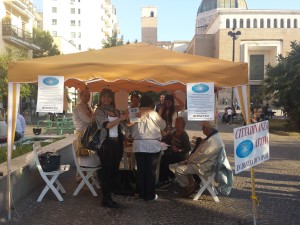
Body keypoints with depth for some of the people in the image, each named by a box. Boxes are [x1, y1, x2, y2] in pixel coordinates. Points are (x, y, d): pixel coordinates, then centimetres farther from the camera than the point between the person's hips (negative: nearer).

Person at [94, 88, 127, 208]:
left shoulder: (116, 111, 14)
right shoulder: (99, 111, -2)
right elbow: (106, 125, -18)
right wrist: (119, 119, -28)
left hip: (117, 143, 6)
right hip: (106, 144, -6)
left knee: (114, 170, 9)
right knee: (107, 170, -2)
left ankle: (107, 194, 20)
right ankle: (106, 199, 5)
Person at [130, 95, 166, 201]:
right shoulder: (154, 114, -5)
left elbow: (132, 130, 7)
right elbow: (163, 125, 11)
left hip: (138, 145, 3)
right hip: (152, 145, -3)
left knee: (140, 170, 9)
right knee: (151, 170, 3)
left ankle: (141, 193, 18)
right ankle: (150, 195, 9)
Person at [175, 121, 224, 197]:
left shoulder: (212, 141, -28)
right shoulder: (214, 136, 6)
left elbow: (201, 157, -27)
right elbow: (201, 152, 16)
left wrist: (188, 160, -11)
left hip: (204, 167, -11)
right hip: (204, 162, 11)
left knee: (178, 170, -14)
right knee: (181, 164, 19)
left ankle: (188, 187, 8)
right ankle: (192, 184, 20)